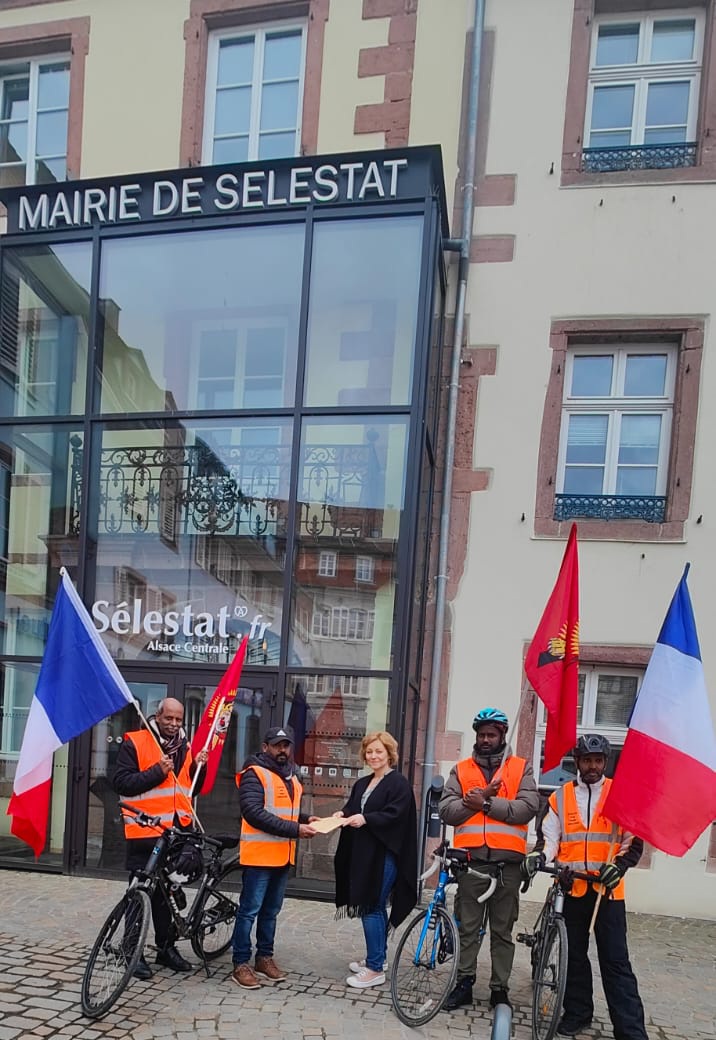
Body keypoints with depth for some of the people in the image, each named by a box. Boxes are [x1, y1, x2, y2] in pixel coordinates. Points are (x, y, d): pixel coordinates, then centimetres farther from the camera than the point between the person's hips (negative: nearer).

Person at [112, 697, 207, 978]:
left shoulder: (184, 747, 13)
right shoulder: (134, 743, -6)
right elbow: (121, 782, -13)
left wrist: (197, 767, 2)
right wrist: (157, 771, -20)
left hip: (177, 831, 6)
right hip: (145, 832, -6)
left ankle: (166, 947, 25)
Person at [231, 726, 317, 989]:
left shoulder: (291, 777, 15)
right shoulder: (254, 774, -12)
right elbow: (254, 813, -22)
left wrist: (305, 819, 5)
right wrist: (294, 829, -24)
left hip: (283, 856, 8)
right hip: (259, 854, -8)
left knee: (271, 911, 16)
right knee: (249, 911, -1)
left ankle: (265, 957, 27)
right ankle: (241, 964, 8)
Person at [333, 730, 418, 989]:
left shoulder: (398, 783, -8)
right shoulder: (362, 784, 17)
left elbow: (394, 815, -18)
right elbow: (352, 808, 15)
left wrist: (365, 819, -28)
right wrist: (343, 814, -7)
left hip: (384, 855, -8)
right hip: (363, 854, 8)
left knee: (371, 908, -7)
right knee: (374, 907, 15)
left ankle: (375, 969, 1)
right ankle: (377, 958, 27)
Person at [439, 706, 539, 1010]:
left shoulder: (521, 768, 4)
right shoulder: (461, 770, 8)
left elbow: (528, 808, -11)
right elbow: (447, 810, -3)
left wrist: (486, 803, -16)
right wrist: (483, 797, -16)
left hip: (507, 862, -1)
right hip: (470, 860, 1)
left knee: (502, 931, 10)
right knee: (468, 928, 9)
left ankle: (500, 988, 21)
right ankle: (464, 983, 21)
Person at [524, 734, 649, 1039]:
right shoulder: (560, 797, 6)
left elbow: (634, 841, 3)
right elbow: (549, 838, 6)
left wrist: (618, 866, -13)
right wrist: (539, 856, -15)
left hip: (608, 889, -2)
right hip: (571, 889, 2)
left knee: (615, 961, -3)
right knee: (574, 955, 12)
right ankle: (577, 1013, 26)